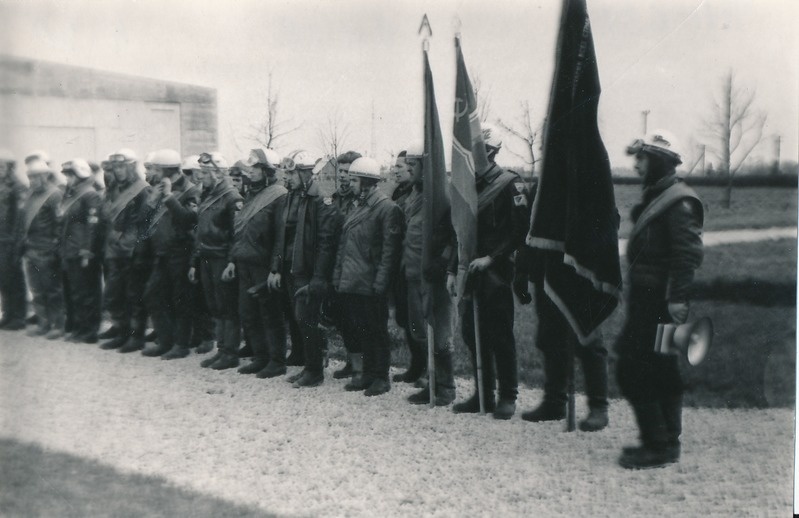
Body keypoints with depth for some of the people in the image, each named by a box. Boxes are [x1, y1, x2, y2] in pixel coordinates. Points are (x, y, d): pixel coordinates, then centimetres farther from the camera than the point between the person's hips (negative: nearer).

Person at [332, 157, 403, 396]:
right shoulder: (355, 207, 16)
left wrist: (380, 283, -18)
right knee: (352, 329, 11)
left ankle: (380, 377, 12)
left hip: (369, 286, -8)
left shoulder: (387, 208, -9)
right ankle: (361, 373, 23)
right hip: (348, 284, 8)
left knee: (375, 331, 1)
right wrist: (337, 275, 10)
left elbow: (390, 250, -13)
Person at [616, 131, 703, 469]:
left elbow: (688, 254, -21)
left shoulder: (680, 202, -14)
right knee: (662, 371, 15)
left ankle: (658, 446, -2)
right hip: (647, 298, 10)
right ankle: (667, 440, 24)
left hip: (659, 300, -10)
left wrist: (677, 299, -25)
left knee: (633, 369, -9)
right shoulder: (655, 197, 17)